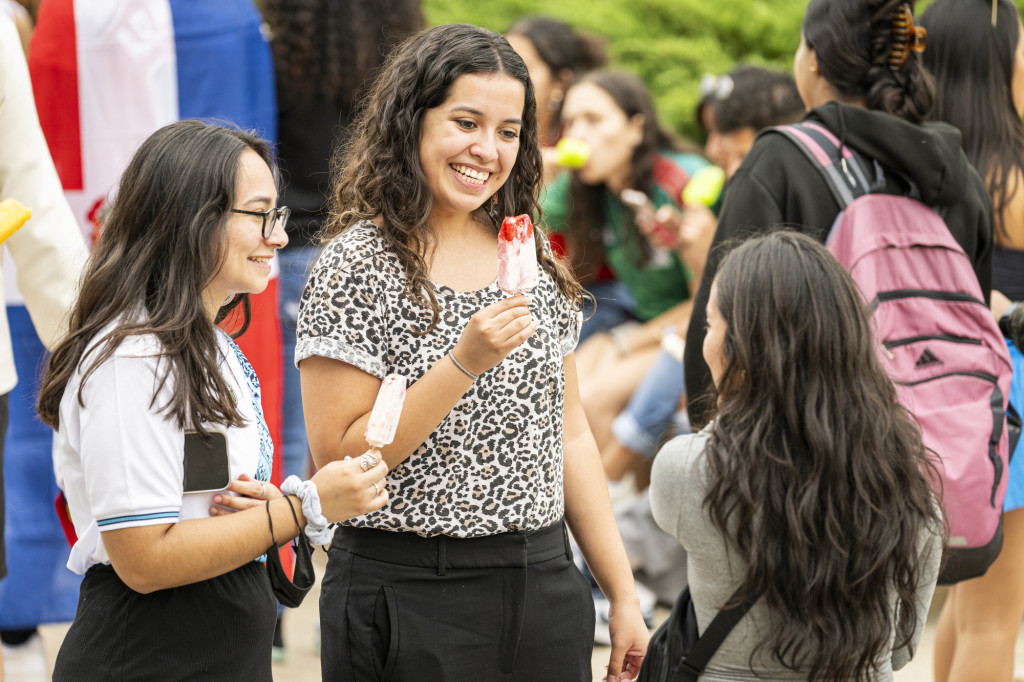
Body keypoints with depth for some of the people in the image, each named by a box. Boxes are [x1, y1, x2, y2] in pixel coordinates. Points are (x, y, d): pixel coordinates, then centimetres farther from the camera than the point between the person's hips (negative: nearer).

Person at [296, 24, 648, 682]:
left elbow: (570, 437, 13)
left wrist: (624, 597, 9)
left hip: (544, 592, 5)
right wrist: (464, 363, -23)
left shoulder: (534, 259, 9)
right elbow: (338, 460, -14)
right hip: (409, 597, -5)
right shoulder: (358, 265, -9)